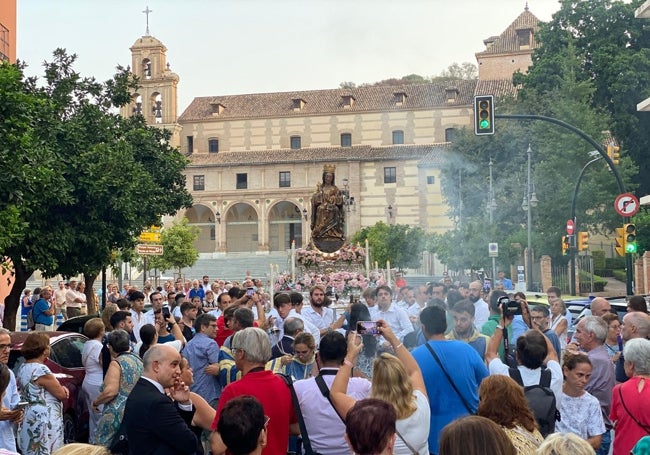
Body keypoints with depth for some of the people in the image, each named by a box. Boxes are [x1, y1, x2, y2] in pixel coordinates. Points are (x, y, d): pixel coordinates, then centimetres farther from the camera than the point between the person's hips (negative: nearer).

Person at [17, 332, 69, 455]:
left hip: (30, 418, 10)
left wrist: (60, 388, 1)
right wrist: (62, 389, 8)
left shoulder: (23, 368, 9)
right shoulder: (41, 370, -20)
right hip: (44, 421, -10)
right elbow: (62, 395, -15)